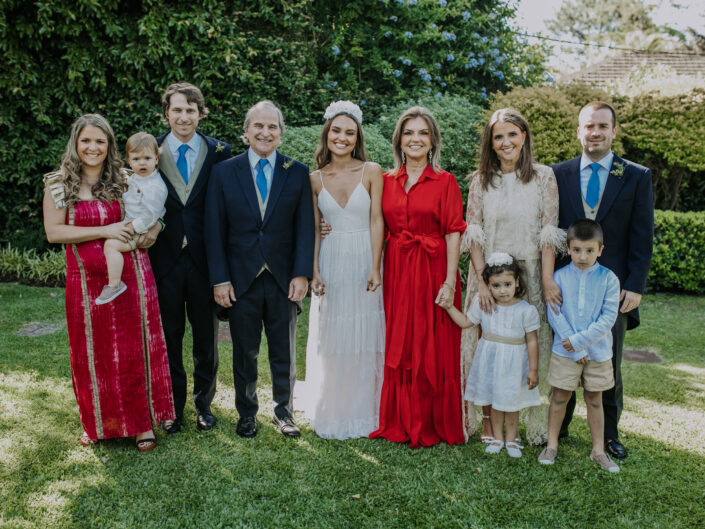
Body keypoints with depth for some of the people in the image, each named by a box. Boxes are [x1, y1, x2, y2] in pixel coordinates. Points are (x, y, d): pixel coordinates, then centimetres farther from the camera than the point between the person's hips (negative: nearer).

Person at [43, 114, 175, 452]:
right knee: (92, 353, 10)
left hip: (130, 278, 0)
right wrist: (104, 231, -15)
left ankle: (142, 423, 15)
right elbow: (53, 231, -8)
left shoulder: (125, 181, 4)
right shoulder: (58, 185, 1)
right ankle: (97, 424, 27)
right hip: (87, 282, 0)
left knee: (133, 350, 4)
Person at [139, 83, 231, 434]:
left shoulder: (219, 152, 0)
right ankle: (174, 405, 29)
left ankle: (203, 403, 31)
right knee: (170, 337, 12)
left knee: (206, 338, 12)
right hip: (165, 258, 0)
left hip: (205, 259, 0)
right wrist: (151, 225, -15)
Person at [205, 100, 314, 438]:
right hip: (241, 280, 0)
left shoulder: (298, 173, 3)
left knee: (285, 353, 12)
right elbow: (214, 230, 0)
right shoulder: (223, 172, 2)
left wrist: (302, 274, -9)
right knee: (245, 353, 11)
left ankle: (284, 412, 28)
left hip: (284, 280, 1)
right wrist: (220, 279, -7)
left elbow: (305, 227, 0)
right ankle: (247, 414, 28)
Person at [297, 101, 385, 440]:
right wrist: (314, 271, -2)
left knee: (365, 337, 5)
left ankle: (365, 410, 21)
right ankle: (333, 413, 22)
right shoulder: (316, 179, 6)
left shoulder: (371, 172, -1)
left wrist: (375, 268, -12)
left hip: (364, 259, -2)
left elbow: (377, 221, -4)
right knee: (332, 338, 7)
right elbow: (314, 230, 7)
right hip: (331, 261, 2)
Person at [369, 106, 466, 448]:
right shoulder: (387, 181, 9)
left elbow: (453, 233, -5)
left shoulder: (445, 181, 0)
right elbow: (380, 229, 12)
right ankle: (399, 423, 21)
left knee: (432, 349, 2)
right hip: (396, 273, 3)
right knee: (397, 348, 7)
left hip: (433, 272, -3)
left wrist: (449, 282, -13)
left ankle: (432, 426, 17)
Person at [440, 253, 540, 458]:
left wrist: (533, 369, -6)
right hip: (489, 361, 3)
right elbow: (466, 322, 9)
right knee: (493, 401, 13)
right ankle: (497, 437, 29)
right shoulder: (483, 304, -4)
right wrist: (449, 307, -2)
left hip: (513, 363, -3)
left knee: (511, 403, 9)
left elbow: (532, 341, -7)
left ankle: (511, 439, 27)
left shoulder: (526, 310, -12)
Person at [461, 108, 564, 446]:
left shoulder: (543, 176, 2)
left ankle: (535, 424, 17)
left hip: (530, 274, 0)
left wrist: (547, 279, -12)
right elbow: (473, 233, -1)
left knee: (532, 345, 2)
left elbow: (549, 232, -3)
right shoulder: (481, 180, 5)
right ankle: (488, 423, 13)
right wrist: (481, 279, -12)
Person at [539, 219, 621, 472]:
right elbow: (554, 315, -10)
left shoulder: (608, 279, -6)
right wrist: (577, 351, -13)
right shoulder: (559, 277, -6)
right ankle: (551, 445, 24)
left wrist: (578, 340, -15)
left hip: (598, 352, 0)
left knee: (594, 400, 13)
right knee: (559, 397, 8)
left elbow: (608, 318, -9)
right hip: (565, 352, 0)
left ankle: (598, 450, 26)